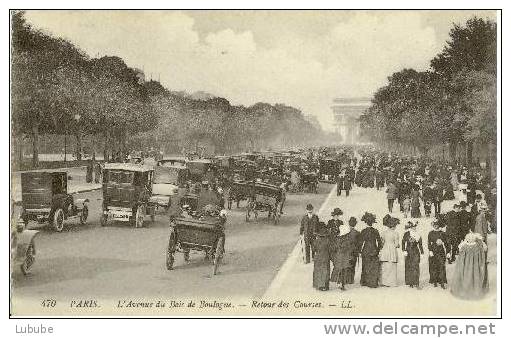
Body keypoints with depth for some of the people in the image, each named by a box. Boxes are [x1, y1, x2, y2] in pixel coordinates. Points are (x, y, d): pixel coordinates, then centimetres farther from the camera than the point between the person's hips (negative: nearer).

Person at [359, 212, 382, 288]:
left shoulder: (363, 231, -5)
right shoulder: (375, 231, -3)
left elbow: (361, 242, -3)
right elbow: (379, 242, 0)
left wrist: (360, 251, 5)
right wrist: (378, 250, 10)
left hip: (365, 251, 0)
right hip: (374, 251, 0)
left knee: (366, 267, 12)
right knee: (374, 268, 5)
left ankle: (364, 282, 18)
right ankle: (373, 283, 2)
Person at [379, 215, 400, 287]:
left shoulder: (383, 232, 4)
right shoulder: (395, 233, -7)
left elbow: (381, 242, 7)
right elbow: (396, 244, -7)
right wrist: (397, 245, 14)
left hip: (384, 251, 4)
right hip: (392, 251, -4)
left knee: (384, 267, 9)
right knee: (391, 268, 3)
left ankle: (383, 282, 10)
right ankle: (390, 282, 3)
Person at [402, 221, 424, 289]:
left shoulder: (418, 235, 5)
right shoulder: (407, 234, -4)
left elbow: (420, 245, 13)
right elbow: (403, 242, -2)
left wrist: (422, 252, 11)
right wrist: (404, 251, -9)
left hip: (416, 252, 1)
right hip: (408, 252, -1)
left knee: (416, 267, -7)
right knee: (409, 267, 4)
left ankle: (416, 283, -8)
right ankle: (410, 283, 13)